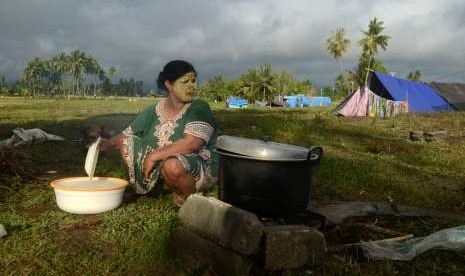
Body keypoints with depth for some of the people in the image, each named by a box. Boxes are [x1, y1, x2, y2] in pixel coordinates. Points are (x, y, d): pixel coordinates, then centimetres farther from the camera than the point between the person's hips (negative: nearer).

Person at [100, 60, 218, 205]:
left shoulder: (199, 108, -14)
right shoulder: (155, 110, 1)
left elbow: (192, 144, -29)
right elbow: (126, 134, 6)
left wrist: (155, 156, -26)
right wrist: (105, 144, -13)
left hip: (201, 169, -6)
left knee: (172, 165, -38)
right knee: (126, 142, 0)